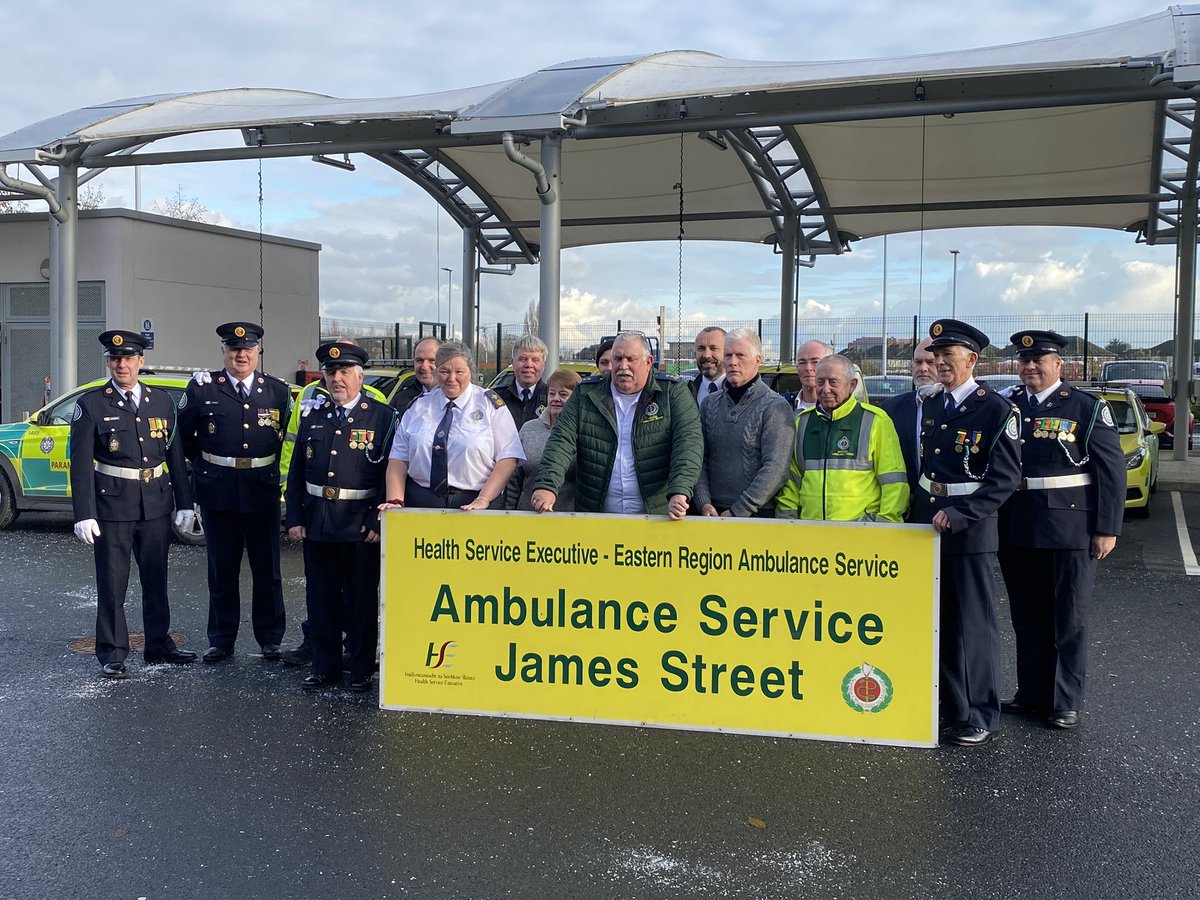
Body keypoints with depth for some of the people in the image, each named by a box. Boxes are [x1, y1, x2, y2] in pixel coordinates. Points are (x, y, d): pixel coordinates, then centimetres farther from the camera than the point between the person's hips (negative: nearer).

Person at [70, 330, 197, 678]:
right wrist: (84, 515, -13)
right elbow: (80, 464, -7)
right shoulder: (91, 404, -4)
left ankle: (159, 644, 28)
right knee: (112, 583, 3)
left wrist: (184, 503, 5)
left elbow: (175, 455, 9)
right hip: (112, 506, -3)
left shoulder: (162, 401, 6)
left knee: (156, 579, 14)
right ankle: (112, 655, 14)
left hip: (156, 505, 4)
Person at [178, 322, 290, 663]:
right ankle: (221, 641, 20)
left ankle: (270, 640, 18)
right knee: (221, 570, 9)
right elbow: (184, 435, 10)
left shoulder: (278, 390, 2)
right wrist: (205, 465, 9)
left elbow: (285, 435, 11)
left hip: (263, 491, 1)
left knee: (267, 569, 7)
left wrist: (266, 468, 7)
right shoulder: (202, 387, 0)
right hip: (217, 491, 0)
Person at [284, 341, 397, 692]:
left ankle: (362, 670, 18)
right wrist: (294, 518, 4)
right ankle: (325, 666, 24)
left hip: (360, 526, -4)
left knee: (362, 600, 5)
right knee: (320, 598, 11)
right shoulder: (313, 414, 9)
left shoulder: (382, 416, -4)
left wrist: (378, 521, -11)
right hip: (316, 524, 4)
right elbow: (297, 471, 10)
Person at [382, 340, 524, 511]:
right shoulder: (418, 407, 12)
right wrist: (395, 500, -7)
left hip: (472, 506, -2)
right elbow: (398, 459, 8)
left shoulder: (490, 404, 4)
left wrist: (483, 499, -13)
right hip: (420, 503, 2)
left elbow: (508, 459, -4)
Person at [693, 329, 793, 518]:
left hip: (758, 516, -4)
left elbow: (776, 469, -13)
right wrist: (704, 503, -8)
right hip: (712, 513, 4)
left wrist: (737, 512, -15)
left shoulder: (775, 407, -5)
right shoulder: (709, 405, 11)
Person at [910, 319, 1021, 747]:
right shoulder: (930, 406, 12)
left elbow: (1005, 478, -14)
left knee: (973, 623, -1)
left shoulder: (997, 410, -9)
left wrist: (957, 515, -20)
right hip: (927, 526, 7)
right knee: (934, 621, 12)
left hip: (970, 529, -6)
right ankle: (946, 704, 24)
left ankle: (980, 716, 10)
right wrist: (916, 518, 10)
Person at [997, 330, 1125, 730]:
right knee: (1026, 618, 12)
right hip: (1017, 532, 4)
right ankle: (1031, 694, 24)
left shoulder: (1087, 408, -3)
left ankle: (1066, 703, 13)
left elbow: (1112, 471, -4)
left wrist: (1107, 529, -9)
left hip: (1071, 531, -4)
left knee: (1069, 619, 4)